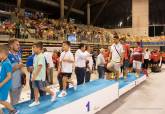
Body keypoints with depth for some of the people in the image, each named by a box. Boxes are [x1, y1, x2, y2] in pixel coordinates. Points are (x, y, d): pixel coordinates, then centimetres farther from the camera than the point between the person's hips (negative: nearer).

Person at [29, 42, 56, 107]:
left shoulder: (41, 56, -19)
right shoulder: (35, 56, 8)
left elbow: (40, 66, -24)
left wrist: (35, 75, -25)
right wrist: (33, 74, 10)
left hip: (40, 76, -8)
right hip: (35, 76, 8)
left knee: (42, 88, 3)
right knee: (35, 88, 11)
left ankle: (53, 93, 25)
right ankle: (36, 101, 22)